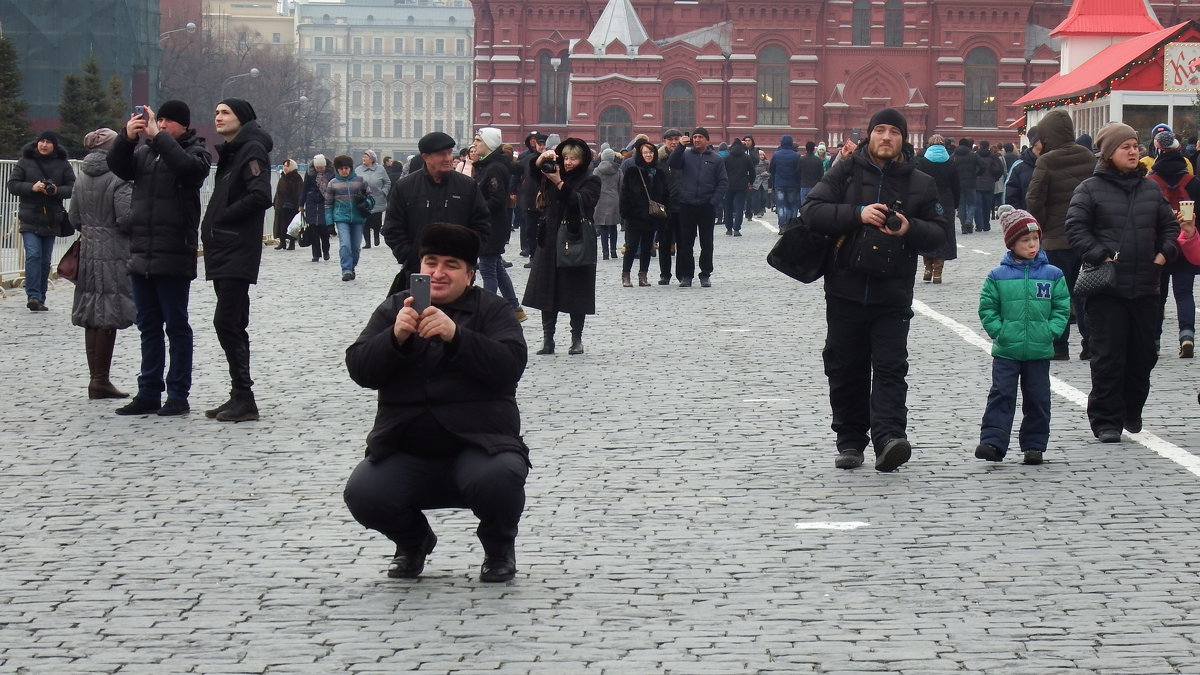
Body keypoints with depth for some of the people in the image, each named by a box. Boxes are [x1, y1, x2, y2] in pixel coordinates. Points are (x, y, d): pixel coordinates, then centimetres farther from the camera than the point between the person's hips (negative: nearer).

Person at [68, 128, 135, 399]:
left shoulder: (82, 179, 9)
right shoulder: (118, 179, -13)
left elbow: (74, 219, 13)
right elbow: (125, 218, -19)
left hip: (88, 253, 7)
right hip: (114, 253, -7)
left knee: (92, 318, 10)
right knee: (109, 317, -3)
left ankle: (96, 378, 14)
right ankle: (101, 379, -1)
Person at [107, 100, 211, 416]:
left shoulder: (195, 151, 0)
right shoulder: (144, 152, 15)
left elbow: (190, 167, -21)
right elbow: (118, 167, 3)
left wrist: (159, 137, -19)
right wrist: (126, 138, -12)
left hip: (174, 258, -6)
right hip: (141, 255, 6)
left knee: (176, 326, 0)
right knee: (148, 327, 11)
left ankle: (178, 395, 4)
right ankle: (149, 393, 17)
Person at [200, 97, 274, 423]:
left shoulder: (252, 150, -9)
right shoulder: (230, 152, 19)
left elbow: (260, 196, -20)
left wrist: (220, 219, -13)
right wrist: (212, 226, 6)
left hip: (238, 250, -10)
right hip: (223, 250, 10)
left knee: (227, 322, -13)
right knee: (233, 325, 10)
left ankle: (244, 399, -11)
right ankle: (240, 398, 14)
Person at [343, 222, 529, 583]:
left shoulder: (491, 310, 6)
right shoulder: (394, 309, 13)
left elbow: (510, 365, -12)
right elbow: (360, 369, 0)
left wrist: (455, 335, -26)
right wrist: (396, 337, -19)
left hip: (477, 444, -2)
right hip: (407, 454, 2)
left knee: (499, 478, -35)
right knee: (362, 494, -24)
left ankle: (499, 546, 3)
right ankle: (413, 540, 13)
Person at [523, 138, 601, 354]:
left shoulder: (590, 181, -3)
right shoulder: (556, 175, 12)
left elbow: (582, 203, -19)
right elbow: (532, 172, 2)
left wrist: (560, 184, -26)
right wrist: (542, 158, -17)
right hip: (550, 241, 5)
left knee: (576, 293, 1)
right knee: (547, 290, 2)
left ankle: (577, 339, 9)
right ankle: (547, 339, 5)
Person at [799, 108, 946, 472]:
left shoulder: (920, 183, 8)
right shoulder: (844, 171, 4)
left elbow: (938, 233, 7)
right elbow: (812, 210, -6)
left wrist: (910, 230, -14)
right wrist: (858, 214, -19)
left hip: (892, 295, 0)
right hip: (846, 290, 1)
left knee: (890, 368, -11)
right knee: (845, 369, 6)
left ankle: (888, 439, -20)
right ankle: (850, 442, 17)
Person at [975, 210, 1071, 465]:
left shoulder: (1053, 275, 2)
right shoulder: (997, 276, -1)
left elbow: (1062, 309, 5)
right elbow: (987, 308, 3)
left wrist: (1050, 331, -7)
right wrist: (998, 331, -9)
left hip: (1039, 351, 1)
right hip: (1006, 351, -1)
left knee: (1038, 399, 6)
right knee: (1002, 396, -6)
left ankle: (1034, 445, 15)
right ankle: (992, 443, -10)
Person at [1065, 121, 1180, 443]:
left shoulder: (1150, 188, 12)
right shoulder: (1090, 189, -2)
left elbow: (1169, 224, 20)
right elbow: (1076, 229, -6)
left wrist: (1164, 252, 3)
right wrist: (1100, 256, -16)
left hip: (1145, 287, 5)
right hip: (1107, 288, -5)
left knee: (1143, 355, 10)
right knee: (1108, 356, -4)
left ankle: (1132, 412, 27)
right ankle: (1106, 420, 2)